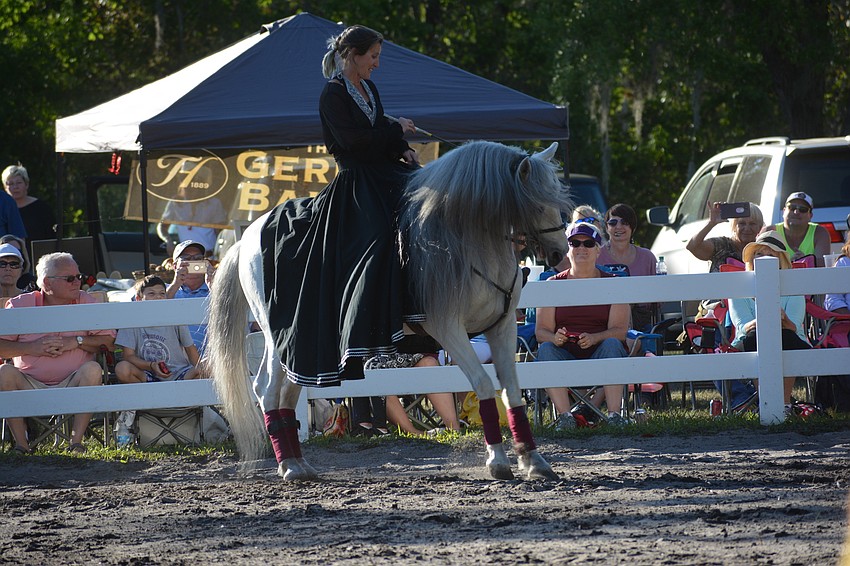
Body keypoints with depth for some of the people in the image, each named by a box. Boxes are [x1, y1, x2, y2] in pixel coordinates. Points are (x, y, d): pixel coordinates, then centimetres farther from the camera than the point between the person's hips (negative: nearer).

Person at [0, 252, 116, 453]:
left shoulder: (85, 303, 5)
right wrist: (32, 348, -14)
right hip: (30, 385, 0)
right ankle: (21, 444, -26)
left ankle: (76, 442, -28)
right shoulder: (21, 305, 3)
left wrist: (76, 342, -13)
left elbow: (108, 340, -1)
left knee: (93, 369, -29)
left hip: (71, 386, 0)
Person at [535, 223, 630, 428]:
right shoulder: (553, 284, 10)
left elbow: (619, 330, -4)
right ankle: (564, 415, -38)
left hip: (599, 356, -1)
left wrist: (594, 338, -26)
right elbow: (541, 331, 2)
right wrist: (554, 338, -23)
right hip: (565, 354, 1)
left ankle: (614, 414, -38)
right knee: (546, 349, -29)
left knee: (612, 344, -32)